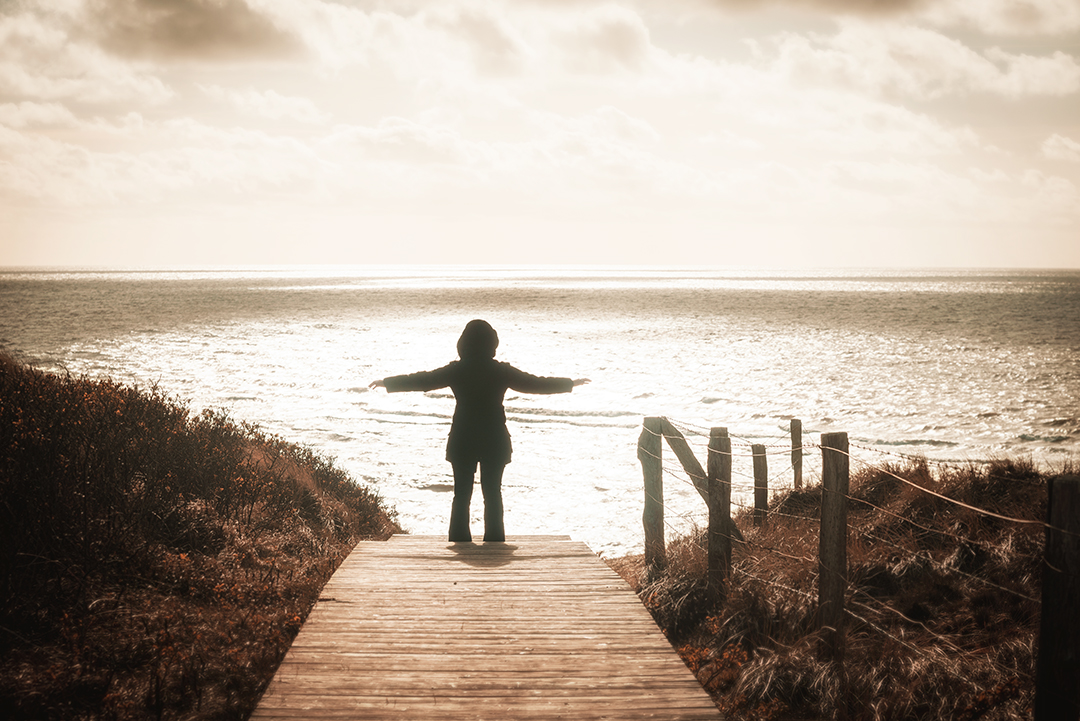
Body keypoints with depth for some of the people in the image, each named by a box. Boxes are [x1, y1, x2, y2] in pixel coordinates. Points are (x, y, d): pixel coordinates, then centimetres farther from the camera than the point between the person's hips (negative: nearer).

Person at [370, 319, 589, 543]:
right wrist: (571, 383, 14)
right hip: (495, 441, 0)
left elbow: (420, 380, 2)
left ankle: (459, 540, 4)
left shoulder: (456, 370, -5)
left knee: (461, 494, 7)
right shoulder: (501, 371, -6)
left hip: (462, 441, 0)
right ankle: (494, 541, 7)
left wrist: (386, 383, 16)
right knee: (493, 493, 7)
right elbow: (535, 383, 2)